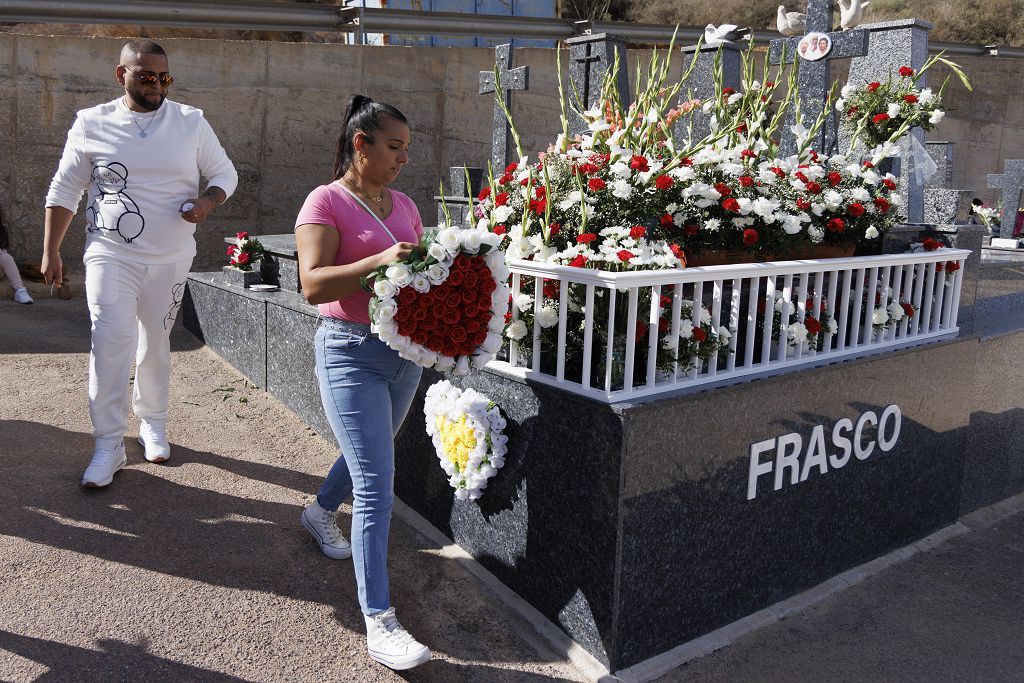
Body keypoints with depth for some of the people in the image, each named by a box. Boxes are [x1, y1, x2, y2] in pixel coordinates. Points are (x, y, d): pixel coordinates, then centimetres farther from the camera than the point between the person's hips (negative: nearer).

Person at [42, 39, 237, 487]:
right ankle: (109, 445, -6)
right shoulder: (91, 124, 1)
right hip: (111, 255, -1)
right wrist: (51, 251, 3)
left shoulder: (191, 122, 3)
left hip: (172, 258, 2)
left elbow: (225, 173, 9)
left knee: (155, 345, 12)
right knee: (111, 341, -14)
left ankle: (153, 424, 30)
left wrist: (207, 200, -13)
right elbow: (64, 191, 6)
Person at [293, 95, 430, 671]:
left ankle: (322, 511, 57)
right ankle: (380, 624, -3)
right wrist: (381, 261, -30)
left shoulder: (404, 205, 11)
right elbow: (313, 284, -19)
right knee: (376, 484, -11)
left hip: (406, 352, 8)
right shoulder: (326, 202, -9)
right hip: (352, 352, -7)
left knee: (369, 453, 26)